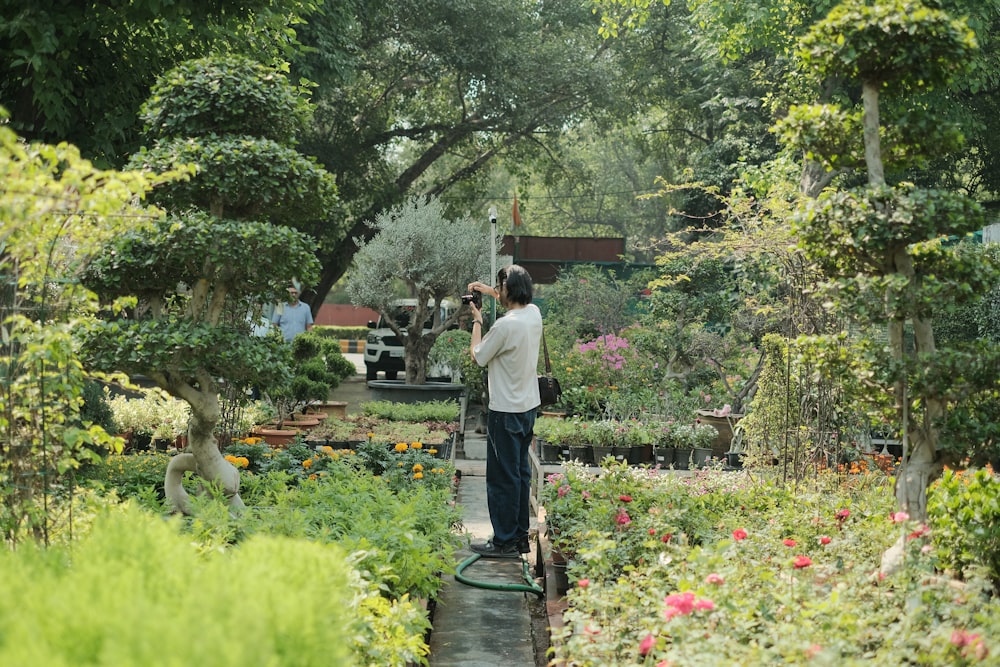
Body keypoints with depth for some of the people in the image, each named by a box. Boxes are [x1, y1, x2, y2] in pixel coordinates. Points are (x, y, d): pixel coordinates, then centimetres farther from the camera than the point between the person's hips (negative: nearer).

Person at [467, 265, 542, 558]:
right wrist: (489, 290, 26)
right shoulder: (534, 314, 2)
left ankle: (505, 542, 3)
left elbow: (478, 356, -6)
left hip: (506, 412, -9)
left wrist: (477, 320, 5)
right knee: (521, 473, 15)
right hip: (528, 406, 9)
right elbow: (517, 302, 29)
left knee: (503, 478, -2)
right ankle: (521, 536, 22)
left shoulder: (505, 325, -23)